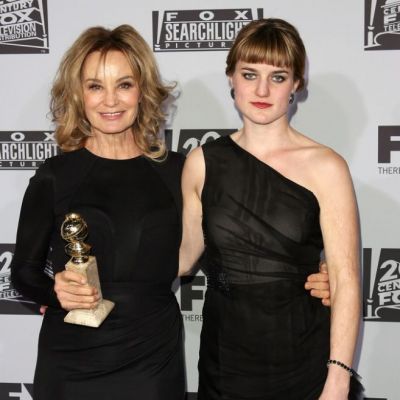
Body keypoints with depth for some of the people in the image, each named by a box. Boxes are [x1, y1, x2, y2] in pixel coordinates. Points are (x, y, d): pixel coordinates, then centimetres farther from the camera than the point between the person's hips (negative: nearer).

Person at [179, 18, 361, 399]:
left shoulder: (325, 167, -10)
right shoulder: (202, 162, 0)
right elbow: (186, 252, 8)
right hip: (223, 355, 3)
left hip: (301, 358, -2)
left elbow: (344, 280, -12)